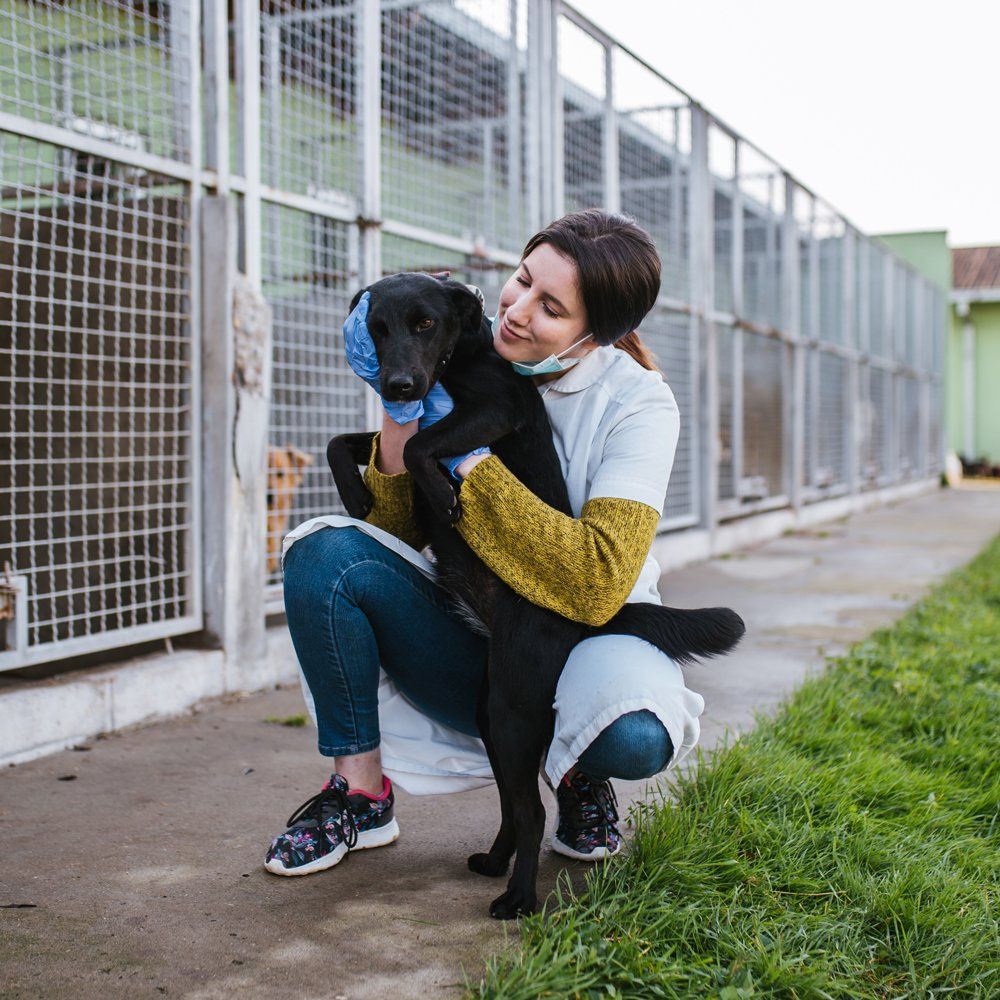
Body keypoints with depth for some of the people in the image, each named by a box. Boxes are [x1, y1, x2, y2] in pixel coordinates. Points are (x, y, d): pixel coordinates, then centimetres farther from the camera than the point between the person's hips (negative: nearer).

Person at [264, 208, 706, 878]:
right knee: (323, 550, -21)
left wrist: (466, 458, -25)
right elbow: (400, 532, -5)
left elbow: (598, 586, -26)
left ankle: (578, 772, 4)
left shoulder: (638, 404, -14)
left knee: (632, 733, -37)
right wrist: (401, 412, -22)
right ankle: (362, 791, -5)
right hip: (470, 644, 3)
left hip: (581, 642, -3)